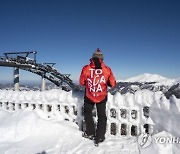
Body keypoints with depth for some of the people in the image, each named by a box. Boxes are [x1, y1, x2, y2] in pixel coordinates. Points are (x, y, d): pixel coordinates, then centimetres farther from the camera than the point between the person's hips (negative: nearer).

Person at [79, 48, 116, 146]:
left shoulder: (86, 68, -13)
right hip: (102, 97, 0)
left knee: (87, 113, 26)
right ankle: (99, 138, 24)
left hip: (89, 97, 0)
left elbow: (81, 83, -1)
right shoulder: (107, 69, -12)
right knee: (102, 116, 18)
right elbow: (113, 84, -4)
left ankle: (91, 133, 33)